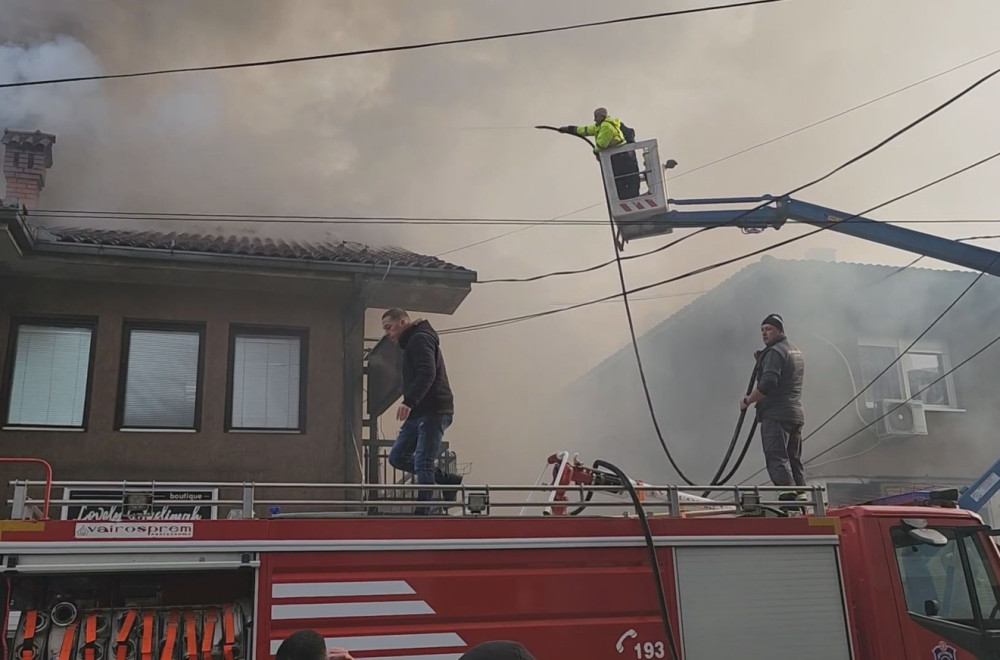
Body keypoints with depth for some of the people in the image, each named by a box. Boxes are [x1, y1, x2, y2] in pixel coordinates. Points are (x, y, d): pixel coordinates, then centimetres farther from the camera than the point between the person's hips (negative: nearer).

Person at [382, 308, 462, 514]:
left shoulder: (420, 339, -8)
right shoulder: (412, 342, 25)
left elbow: (427, 373, -24)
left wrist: (409, 402, -34)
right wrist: (411, 404, 19)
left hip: (433, 412, -11)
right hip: (420, 412, 11)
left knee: (422, 464, -11)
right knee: (397, 457, 9)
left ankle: (423, 512, -8)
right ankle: (448, 481, 14)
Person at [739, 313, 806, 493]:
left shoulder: (775, 352, -10)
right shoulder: (795, 351, 22)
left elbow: (767, 384, -22)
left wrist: (747, 400, -10)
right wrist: (762, 363, 20)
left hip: (776, 415, -10)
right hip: (796, 414, 10)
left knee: (777, 461, -13)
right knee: (794, 463, 12)